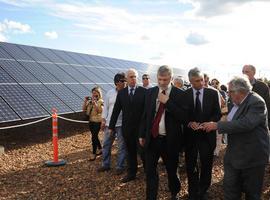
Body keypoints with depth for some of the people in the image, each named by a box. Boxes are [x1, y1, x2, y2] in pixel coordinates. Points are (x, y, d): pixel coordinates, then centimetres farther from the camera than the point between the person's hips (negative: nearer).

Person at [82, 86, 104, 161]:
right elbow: (84, 109, 6)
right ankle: (100, 149, 34)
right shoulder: (90, 100, 8)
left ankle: (94, 153, 0)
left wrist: (95, 103, -27)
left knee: (94, 137, -8)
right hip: (91, 121, 6)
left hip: (97, 121, -6)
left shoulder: (100, 101, -7)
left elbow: (100, 110, -20)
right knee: (95, 136, 17)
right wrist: (85, 101, -5)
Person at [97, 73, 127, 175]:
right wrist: (103, 120, 6)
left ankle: (120, 166, 20)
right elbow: (106, 107, 10)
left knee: (122, 146, 6)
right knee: (106, 144, 12)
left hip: (122, 124, -4)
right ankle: (106, 164, 27)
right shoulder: (110, 93, 5)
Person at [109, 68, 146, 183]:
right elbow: (116, 110, 7)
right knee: (130, 152, 15)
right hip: (127, 127, 4)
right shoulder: (121, 93, 4)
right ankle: (131, 173, 28)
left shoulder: (143, 91, -6)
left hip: (141, 127, -3)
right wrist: (111, 126, 8)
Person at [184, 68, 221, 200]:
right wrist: (189, 123, -17)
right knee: (190, 165, 11)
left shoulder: (213, 93, -4)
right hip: (190, 134, 1)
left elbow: (217, 114, -2)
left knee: (206, 165, 12)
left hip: (207, 134, 0)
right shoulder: (185, 94, -3)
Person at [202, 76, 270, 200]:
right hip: (234, 155, 7)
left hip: (252, 156, -7)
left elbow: (246, 123, -33)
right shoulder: (236, 102, 5)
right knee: (230, 188, 12)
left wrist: (217, 125, -30)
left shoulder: (256, 102, -20)